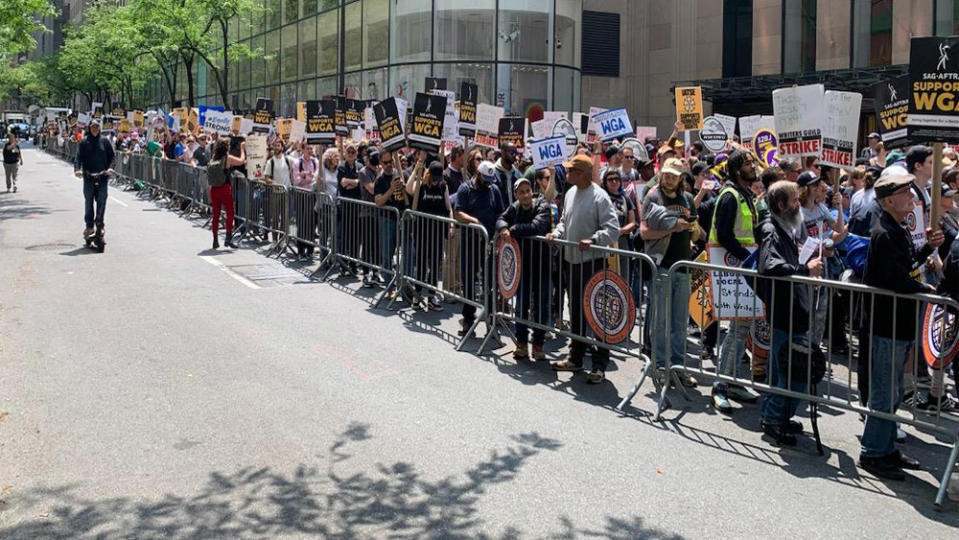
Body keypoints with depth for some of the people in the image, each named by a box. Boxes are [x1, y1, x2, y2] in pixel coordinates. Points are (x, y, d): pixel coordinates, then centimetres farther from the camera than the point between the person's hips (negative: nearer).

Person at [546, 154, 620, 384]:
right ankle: (575, 358, 30)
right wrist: (557, 233, 4)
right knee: (576, 310, 17)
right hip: (573, 260, 8)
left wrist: (593, 240, -30)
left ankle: (600, 365, 4)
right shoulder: (571, 193, 10)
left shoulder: (599, 196, -14)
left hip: (593, 261, -8)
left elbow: (613, 229, -18)